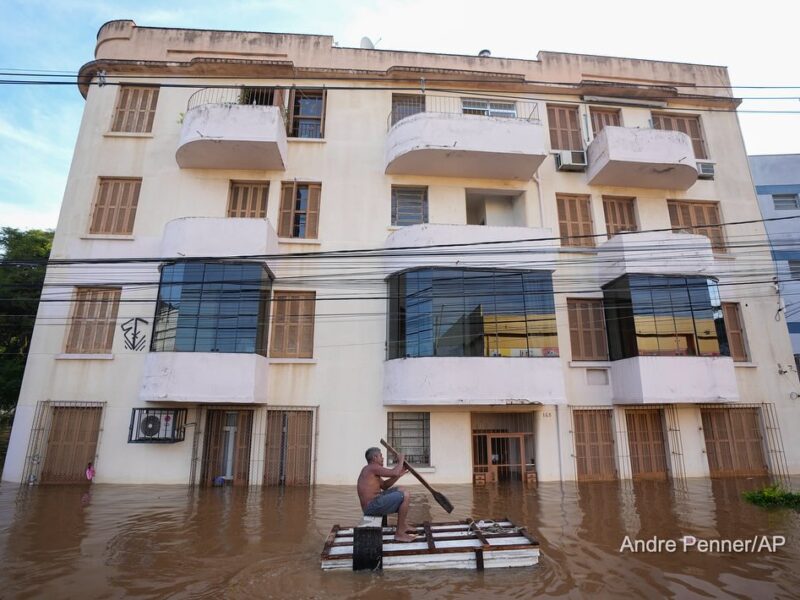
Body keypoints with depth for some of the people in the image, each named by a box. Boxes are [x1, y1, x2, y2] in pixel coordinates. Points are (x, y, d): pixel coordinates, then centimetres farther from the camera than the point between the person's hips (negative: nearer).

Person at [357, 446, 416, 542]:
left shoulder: (371, 470, 18)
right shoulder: (373, 467, -14)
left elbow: (384, 486, 22)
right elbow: (394, 473, -21)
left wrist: (399, 475, 12)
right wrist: (400, 461, -3)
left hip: (371, 505, 11)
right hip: (373, 505, -11)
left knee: (400, 490, 19)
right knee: (404, 495, -13)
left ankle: (404, 526, 19)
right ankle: (399, 533, -6)